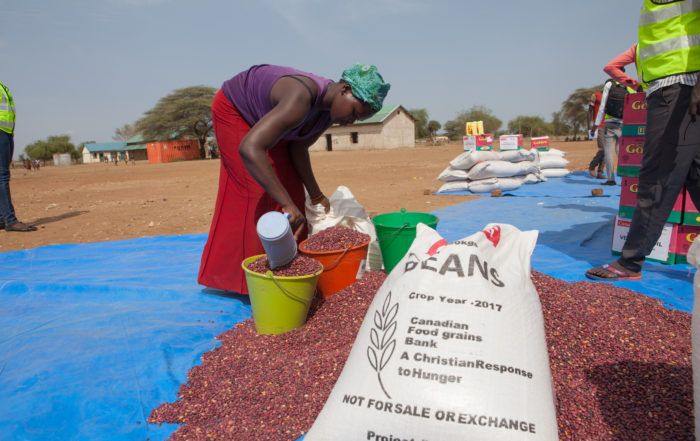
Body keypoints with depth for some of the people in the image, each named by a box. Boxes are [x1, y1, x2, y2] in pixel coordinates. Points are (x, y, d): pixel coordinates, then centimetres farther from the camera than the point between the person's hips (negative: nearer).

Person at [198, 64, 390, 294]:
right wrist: (289, 205, -55)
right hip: (234, 110, -8)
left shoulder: (332, 105, -17)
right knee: (254, 193, -13)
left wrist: (316, 196, -2)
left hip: (264, 114, 8)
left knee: (289, 187, 3)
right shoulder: (300, 100, -43)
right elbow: (249, 148, -54)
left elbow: (298, 148, -5)